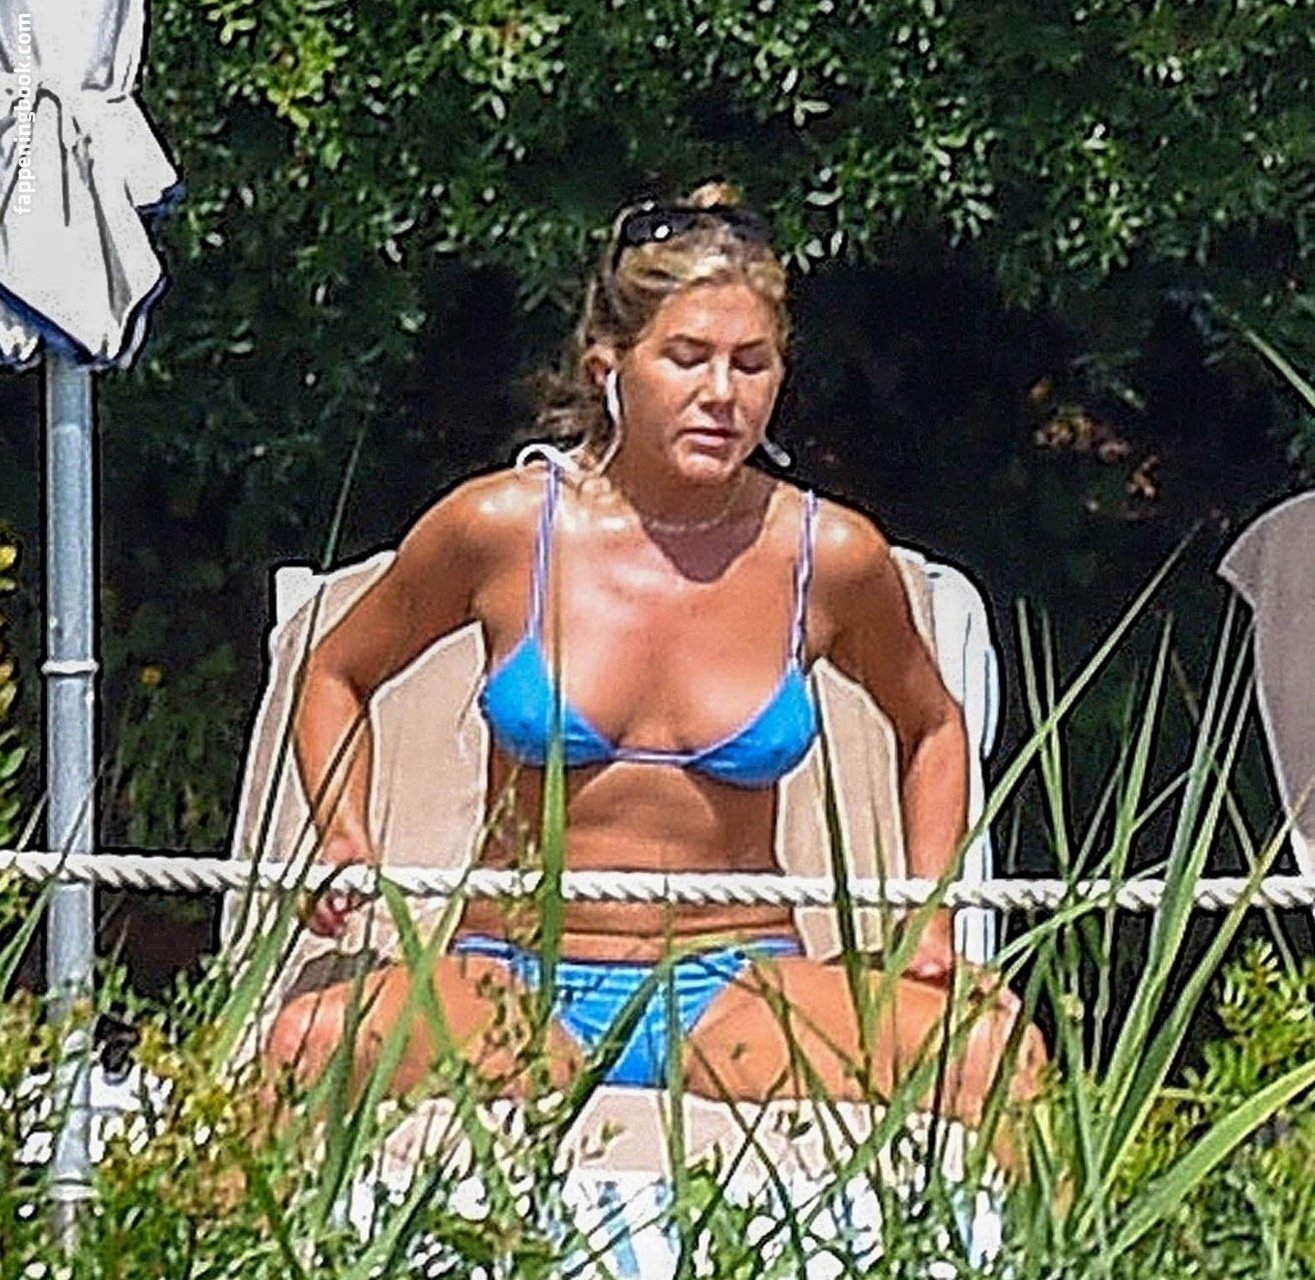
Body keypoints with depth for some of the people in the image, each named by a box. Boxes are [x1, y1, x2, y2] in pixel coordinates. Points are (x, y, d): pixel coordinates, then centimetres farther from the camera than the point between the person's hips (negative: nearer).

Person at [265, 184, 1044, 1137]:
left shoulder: (827, 555, 1)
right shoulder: (506, 529, -2)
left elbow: (931, 727, 23)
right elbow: (337, 676, 17)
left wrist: (932, 929, 11)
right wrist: (347, 849, 0)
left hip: (739, 986, 1)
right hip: (519, 984, -1)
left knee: (994, 1055, -28)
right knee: (312, 1045, -35)